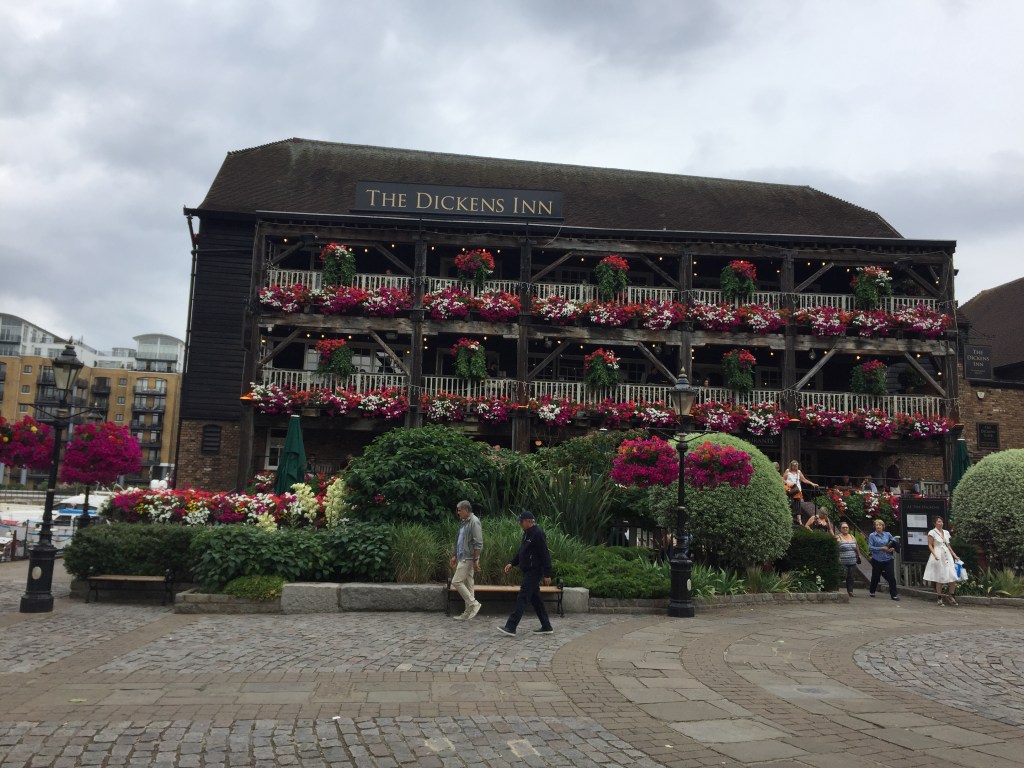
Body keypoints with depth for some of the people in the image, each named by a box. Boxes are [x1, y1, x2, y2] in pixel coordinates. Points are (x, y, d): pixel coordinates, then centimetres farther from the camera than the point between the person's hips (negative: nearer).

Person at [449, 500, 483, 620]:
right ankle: (468, 612, 14)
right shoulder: (465, 522, 14)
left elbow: (478, 544, -20)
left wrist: (475, 560, -21)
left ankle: (474, 604, -4)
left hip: (468, 559, -9)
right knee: (467, 584, 10)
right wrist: (455, 556, 21)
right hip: (463, 558, 9)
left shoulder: (474, 522, -16)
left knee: (456, 582, -11)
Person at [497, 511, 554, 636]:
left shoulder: (538, 534, -16)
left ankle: (510, 627, -12)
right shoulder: (527, 533, 14)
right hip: (528, 571, 10)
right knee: (535, 599, 12)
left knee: (522, 598, -11)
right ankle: (546, 627, 19)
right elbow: (521, 551, 23)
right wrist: (512, 563, 12)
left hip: (534, 571, -10)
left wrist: (547, 574, -20)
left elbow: (545, 555, -19)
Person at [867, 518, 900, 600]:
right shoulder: (872, 535, -4)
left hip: (888, 559, 2)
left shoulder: (887, 534, 5)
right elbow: (870, 547, -10)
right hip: (877, 560, -2)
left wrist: (892, 548, -7)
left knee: (891, 577, -6)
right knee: (875, 577, 12)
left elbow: (895, 542, 12)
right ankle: (871, 591, 33)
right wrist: (881, 548, -16)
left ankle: (893, 595, 1)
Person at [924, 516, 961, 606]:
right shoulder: (932, 532, -2)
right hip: (938, 557, -5)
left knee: (953, 577, -3)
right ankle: (939, 598, 8)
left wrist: (954, 555, 14)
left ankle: (951, 596, 12)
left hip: (948, 555, 5)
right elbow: (930, 546, -5)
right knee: (940, 578, -1)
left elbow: (948, 545, 20)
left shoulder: (946, 532, 14)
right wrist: (935, 555, -17)